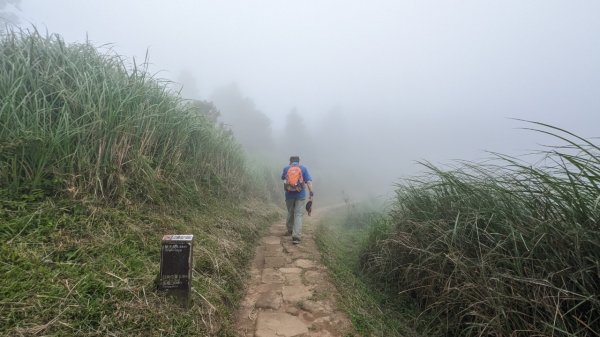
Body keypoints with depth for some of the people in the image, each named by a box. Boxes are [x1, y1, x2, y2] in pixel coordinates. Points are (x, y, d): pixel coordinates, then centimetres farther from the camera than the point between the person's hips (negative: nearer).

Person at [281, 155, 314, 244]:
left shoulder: (286, 168, 6)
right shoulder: (303, 168, 2)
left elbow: (282, 178, 25)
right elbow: (309, 181, -8)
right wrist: (311, 193, -8)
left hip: (289, 194, 2)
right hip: (300, 195, -2)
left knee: (290, 213, 21)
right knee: (298, 215, -3)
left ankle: (290, 230, 38)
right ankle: (296, 237, -12)